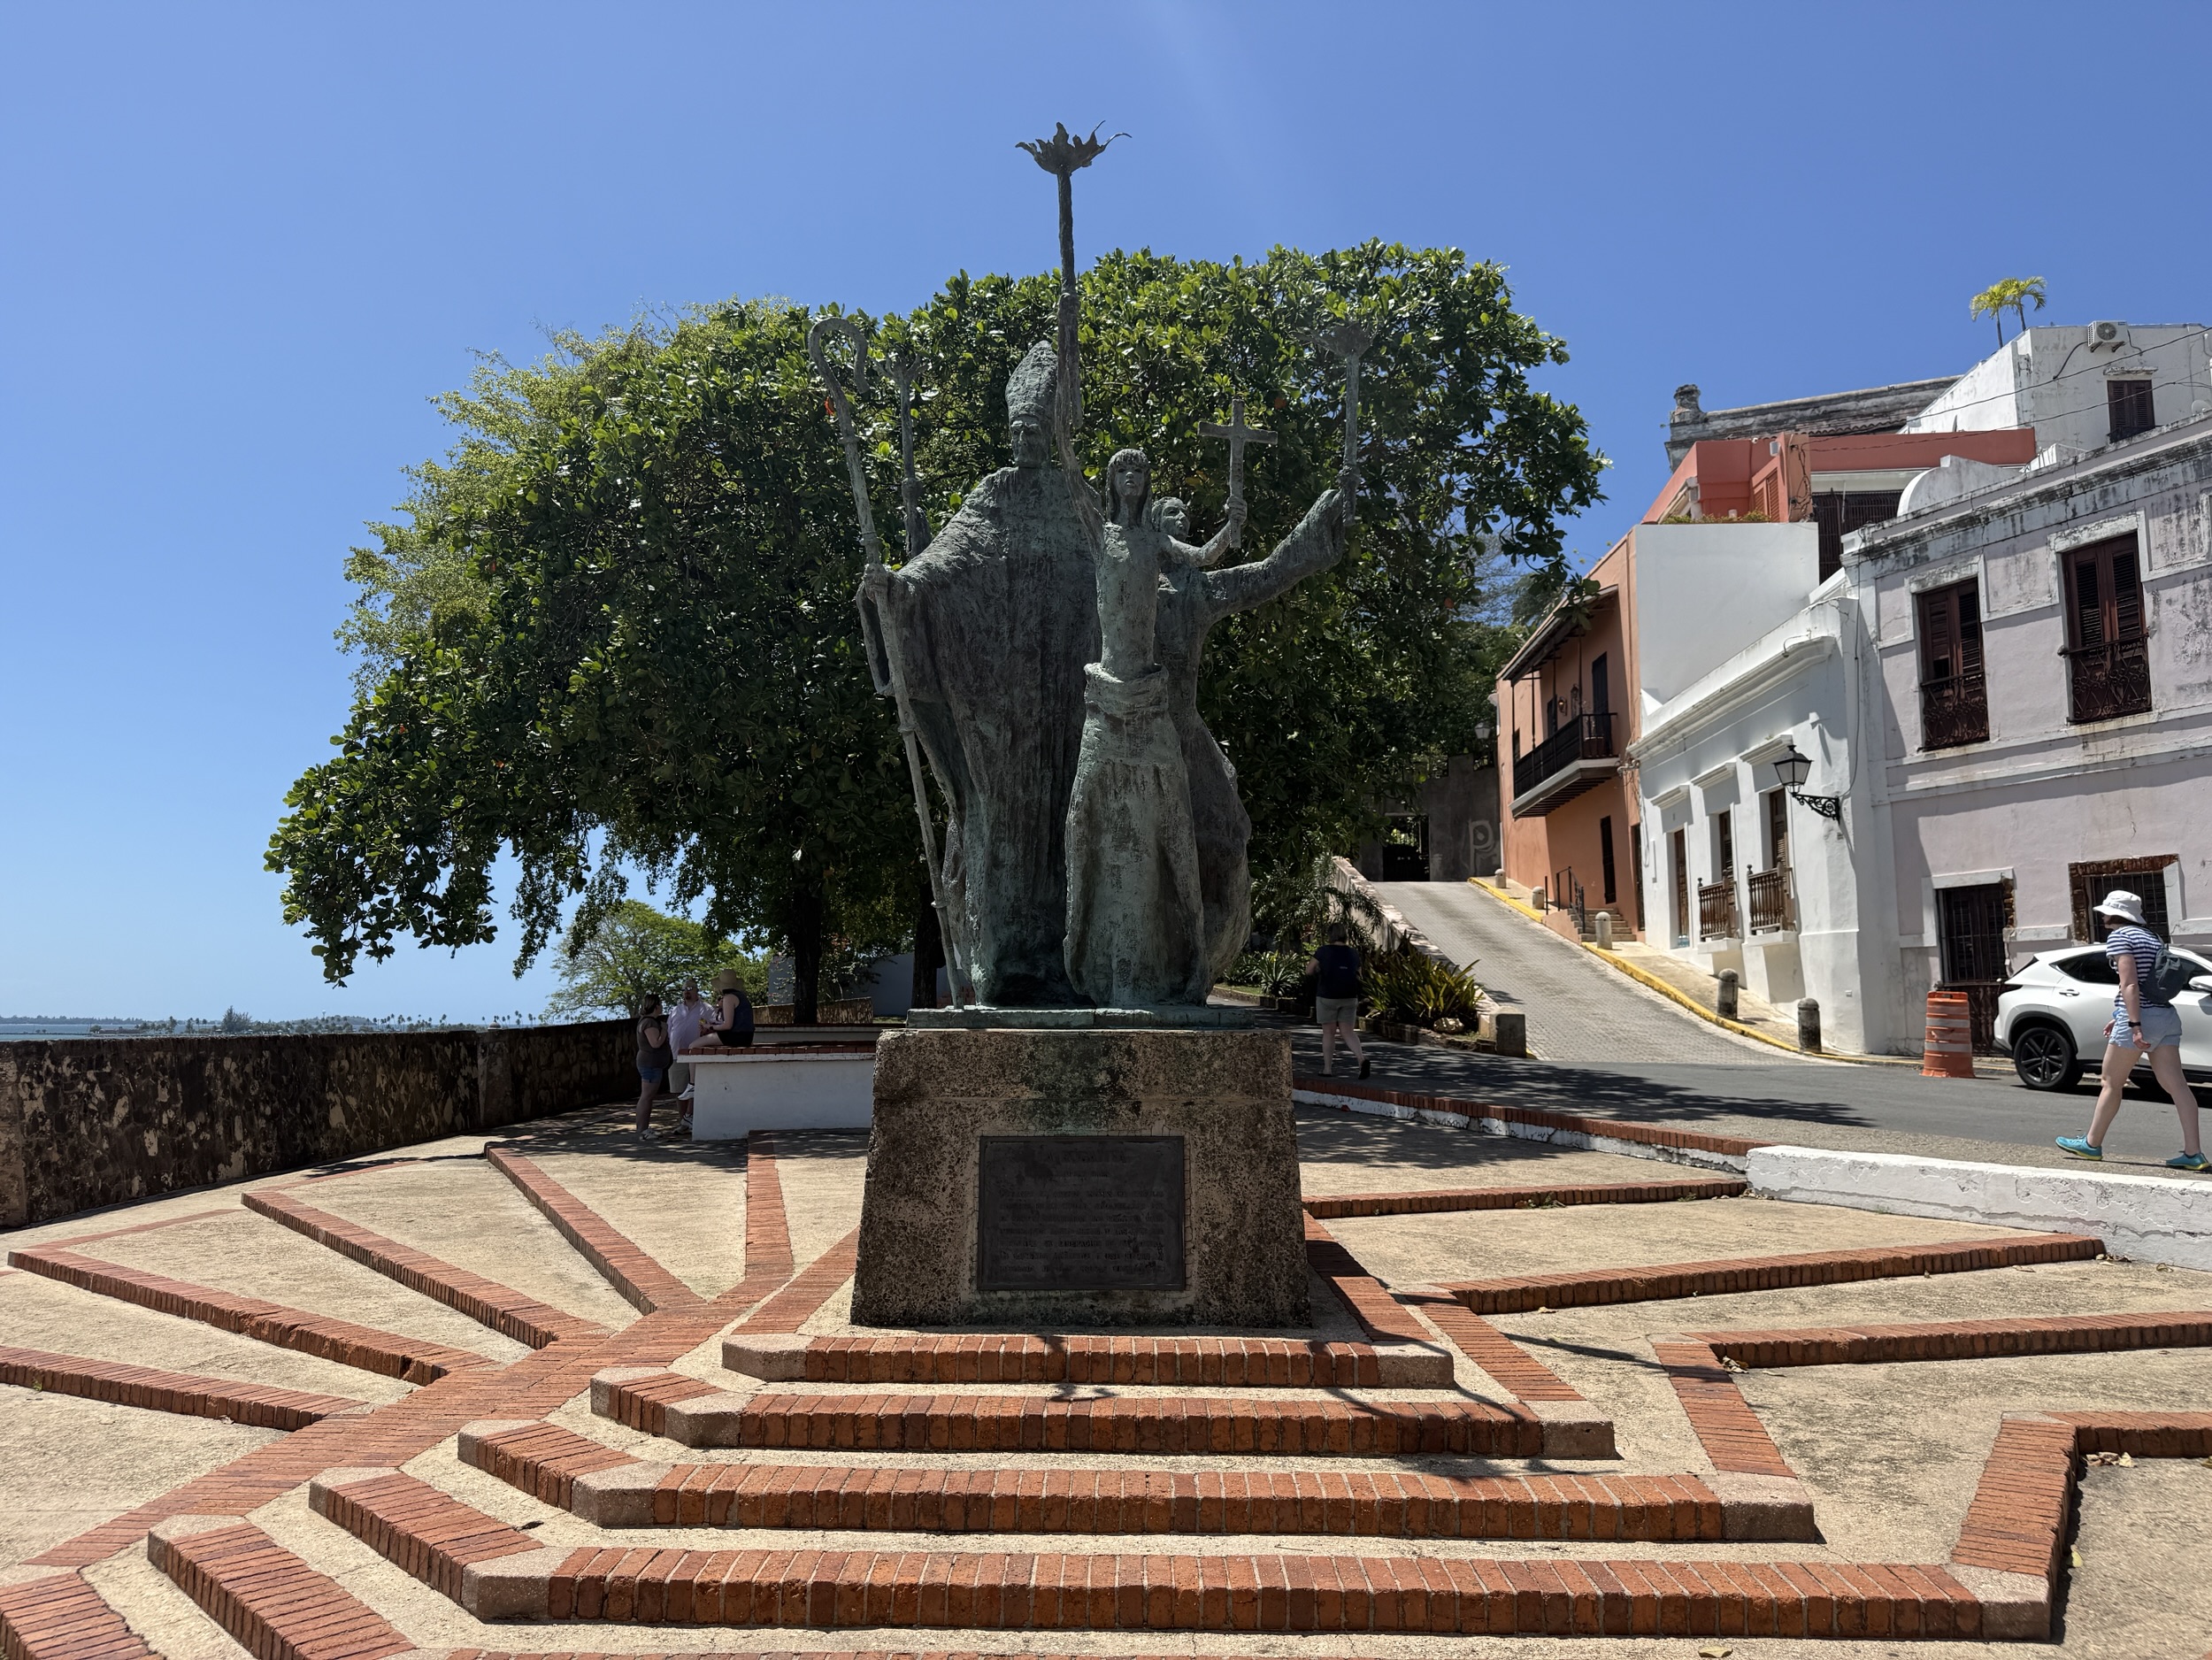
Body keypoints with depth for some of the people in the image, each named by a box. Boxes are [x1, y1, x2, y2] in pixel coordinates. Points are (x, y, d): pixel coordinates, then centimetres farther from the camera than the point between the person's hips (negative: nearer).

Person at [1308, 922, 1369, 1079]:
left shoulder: (1324, 951, -8)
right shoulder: (1353, 953, 5)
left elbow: (1309, 970, -6)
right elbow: (1358, 976, 14)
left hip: (1327, 997, -3)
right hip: (1349, 998, 3)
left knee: (1328, 1033, 7)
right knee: (1349, 1032, 5)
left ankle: (1327, 1068, 11)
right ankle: (1362, 1059, -19)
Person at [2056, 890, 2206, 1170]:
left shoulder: (2118, 937, -7)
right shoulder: (2151, 937, 18)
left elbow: (2130, 984, -16)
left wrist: (2134, 1025, -21)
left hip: (2142, 1018, -8)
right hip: (2166, 1016, 8)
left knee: (2110, 1083, 3)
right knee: (2175, 1084, 2)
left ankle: (2091, 1144, 12)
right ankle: (2193, 1152, -3)